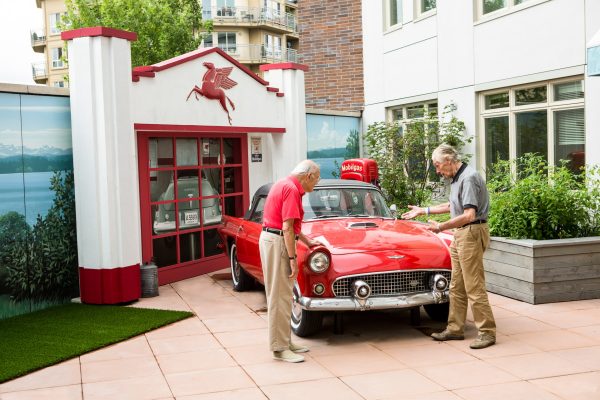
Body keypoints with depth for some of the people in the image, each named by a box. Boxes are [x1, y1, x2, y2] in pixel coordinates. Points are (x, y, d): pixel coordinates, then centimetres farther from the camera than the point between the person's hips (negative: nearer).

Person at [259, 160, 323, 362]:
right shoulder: (292, 189, -17)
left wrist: (307, 241, 28)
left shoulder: (284, 184, 15)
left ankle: (284, 341, 23)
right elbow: (287, 228, -22)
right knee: (280, 296, -5)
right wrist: (292, 259, -20)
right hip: (277, 242, -10)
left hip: (269, 238, 10)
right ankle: (279, 348, 1)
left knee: (281, 294, 15)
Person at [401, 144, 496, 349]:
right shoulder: (457, 178, 14)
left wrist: (441, 227, -19)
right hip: (460, 235, 10)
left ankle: (487, 332, -2)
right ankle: (455, 328, 21)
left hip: (471, 234, -10)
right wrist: (423, 210, 30)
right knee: (456, 286, 13)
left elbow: (469, 215, -25)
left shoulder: (468, 178, -18)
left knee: (474, 287, -8)